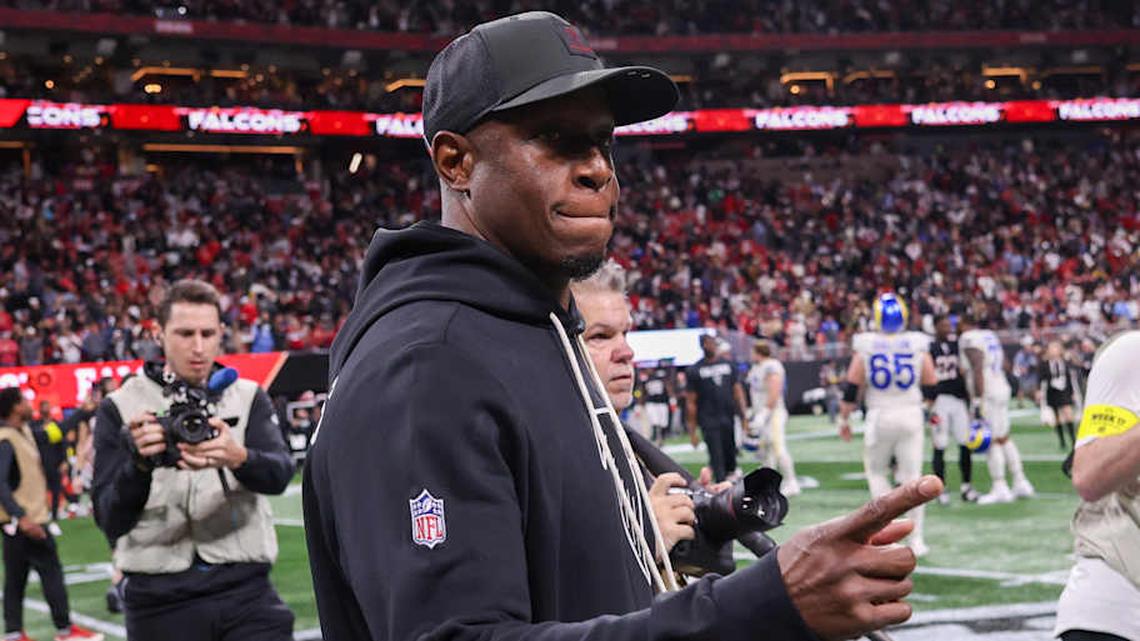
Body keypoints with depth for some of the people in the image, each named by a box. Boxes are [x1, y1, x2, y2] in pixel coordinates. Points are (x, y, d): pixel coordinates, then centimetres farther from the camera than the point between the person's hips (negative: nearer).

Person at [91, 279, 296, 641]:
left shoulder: (248, 397, 9)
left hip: (245, 588, 1)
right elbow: (110, 522, -5)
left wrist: (237, 458, -32)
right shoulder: (120, 409, 5)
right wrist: (140, 463, -24)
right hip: (160, 600, -1)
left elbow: (280, 473, -10)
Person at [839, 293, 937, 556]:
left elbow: (852, 385, -4)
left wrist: (844, 418, 6)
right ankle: (916, 539, 5)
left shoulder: (865, 345, -5)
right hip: (911, 413, 1)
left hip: (880, 416, -1)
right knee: (912, 476, 5)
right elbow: (931, 382, 3)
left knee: (876, 471, 17)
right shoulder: (917, 344, -2)